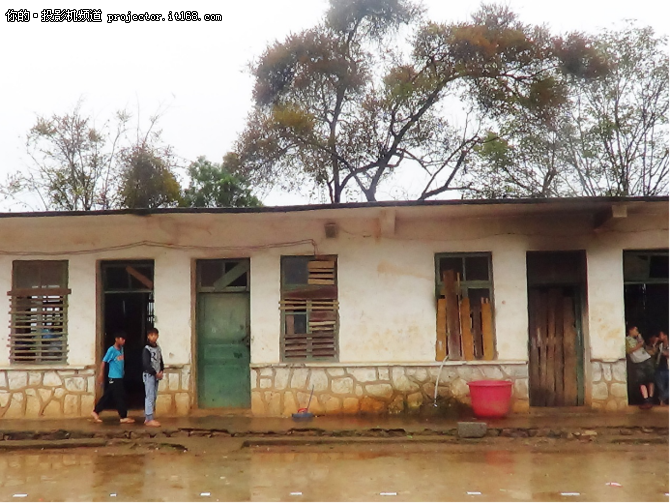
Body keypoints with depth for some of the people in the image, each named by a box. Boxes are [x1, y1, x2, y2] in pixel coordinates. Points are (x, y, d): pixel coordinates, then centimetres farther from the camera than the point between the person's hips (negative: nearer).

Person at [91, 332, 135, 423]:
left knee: (108, 397, 12)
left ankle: (95, 412, 20)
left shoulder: (121, 349, 10)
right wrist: (101, 374, -15)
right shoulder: (111, 350, -13)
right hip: (114, 378, -8)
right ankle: (123, 417, 4)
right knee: (120, 397, -3)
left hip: (119, 377, 8)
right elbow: (104, 362, -12)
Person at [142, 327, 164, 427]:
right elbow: (146, 364, -16)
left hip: (156, 375, 8)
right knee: (150, 397, -9)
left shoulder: (158, 348, 11)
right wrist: (155, 373, -16)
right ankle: (149, 419, -9)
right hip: (149, 375, -8)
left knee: (154, 397, 9)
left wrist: (161, 372, -1)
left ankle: (148, 418, 15)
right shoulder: (147, 349, -11)